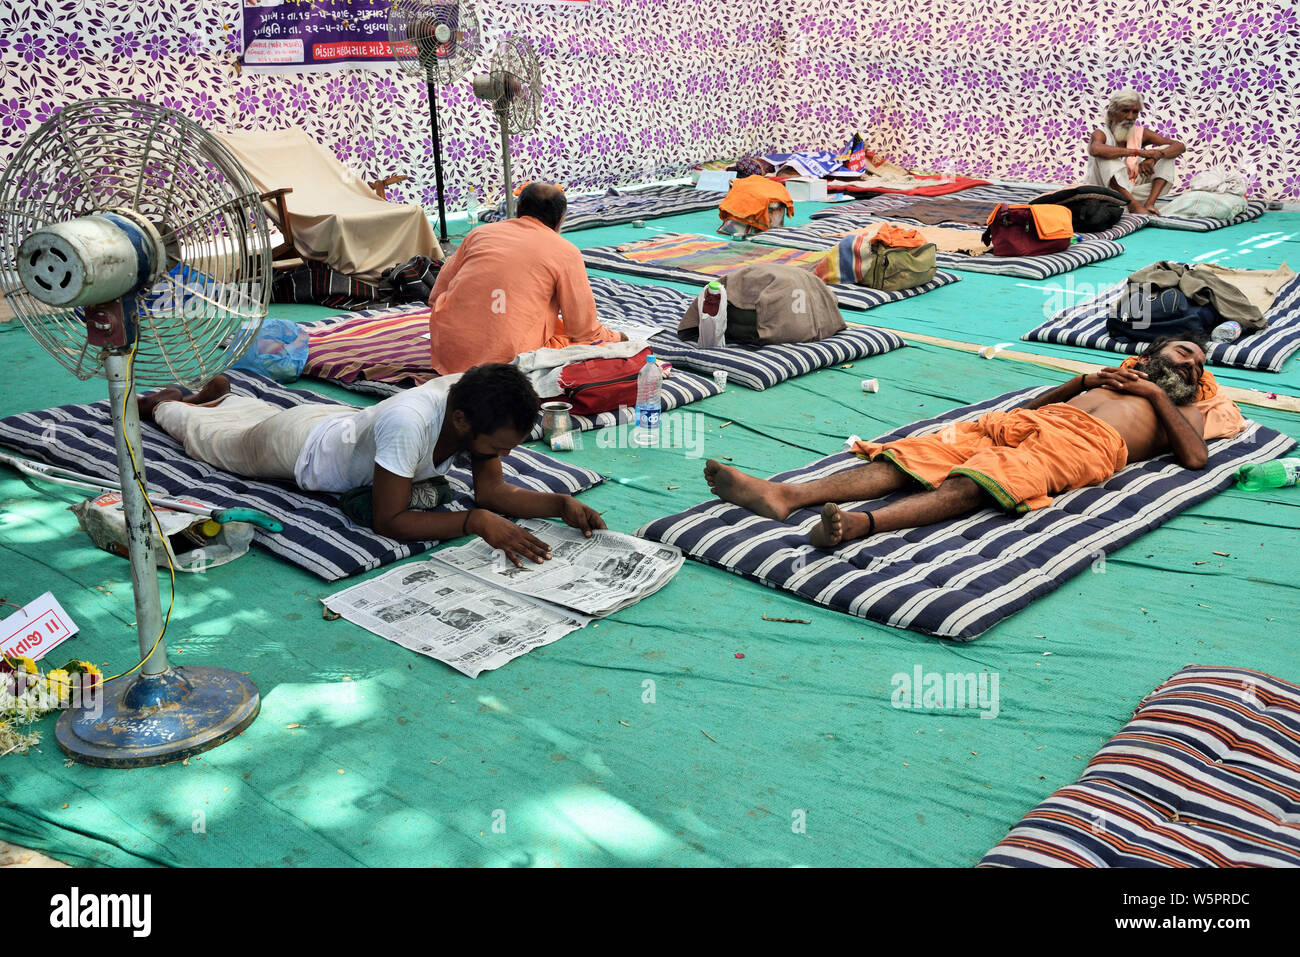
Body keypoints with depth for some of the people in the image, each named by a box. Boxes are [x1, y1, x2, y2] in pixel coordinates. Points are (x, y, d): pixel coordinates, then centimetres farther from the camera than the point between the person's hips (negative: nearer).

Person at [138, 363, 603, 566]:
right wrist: (476, 521, -53)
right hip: (306, 449, -5)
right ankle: (163, 403, 55)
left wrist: (562, 504, -38)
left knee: (267, 415, 38)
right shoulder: (409, 421, -49)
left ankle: (219, 394, 64)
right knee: (216, 434, 27)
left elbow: (492, 491, -22)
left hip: (347, 423, 5)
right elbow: (387, 521, -44)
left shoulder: (477, 405, -29)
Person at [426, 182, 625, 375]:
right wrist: (615, 338, 23)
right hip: (506, 359, -5)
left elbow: (435, 296, 17)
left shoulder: (481, 231, 12)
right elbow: (583, 327, 3)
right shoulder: (566, 253, 0)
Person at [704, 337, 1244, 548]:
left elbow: (1195, 457, 7)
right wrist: (1082, 381, 17)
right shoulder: (1112, 378, 41)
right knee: (919, 455, -21)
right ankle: (787, 495, -39)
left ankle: (862, 523, -61)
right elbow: (1030, 404, 29)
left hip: (1088, 442, -4)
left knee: (977, 483, -35)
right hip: (1033, 420, 4)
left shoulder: (1183, 409, 31)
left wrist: (1156, 393, 11)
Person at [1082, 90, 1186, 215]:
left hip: (1129, 193, 5)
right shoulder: (1101, 134, -8)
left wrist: (1153, 158, -22)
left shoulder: (1140, 133, 5)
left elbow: (1180, 147, -1)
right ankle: (1135, 205, -35)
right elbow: (1095, 150, -35)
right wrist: (1138, 151, -33)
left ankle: (1149, 204, -22)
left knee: (1166, 151, -1)